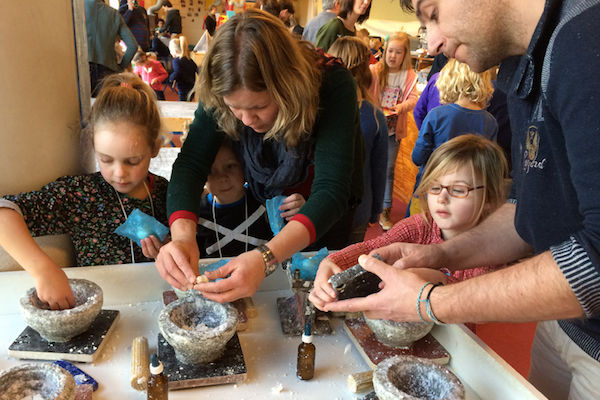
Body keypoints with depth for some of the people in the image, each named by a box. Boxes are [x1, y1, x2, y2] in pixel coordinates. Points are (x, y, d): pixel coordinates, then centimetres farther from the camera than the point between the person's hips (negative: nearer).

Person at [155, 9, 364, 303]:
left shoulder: (332, 84, -37)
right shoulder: (225, 91, -26)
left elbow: (331, 190, -43)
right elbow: (191, 162, -27)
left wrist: (266, 258, -57)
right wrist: (182, 234, -47)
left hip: (325, 218, -2)